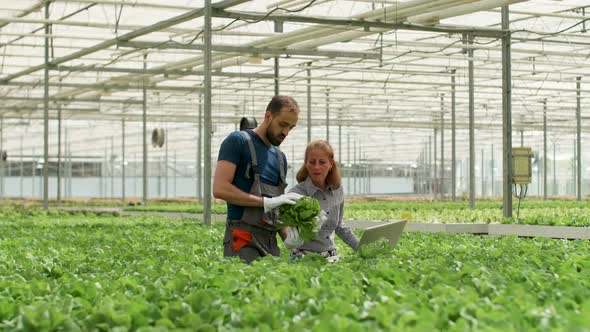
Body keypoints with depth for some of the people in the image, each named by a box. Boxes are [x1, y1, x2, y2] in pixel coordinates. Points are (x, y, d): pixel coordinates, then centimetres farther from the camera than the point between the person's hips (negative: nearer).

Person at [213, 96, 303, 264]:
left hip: (271, 241, 7)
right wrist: (266, 202, -14)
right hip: (243, 238, -7)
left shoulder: (280, 157, 19)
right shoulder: (238, 141, -2)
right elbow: (220, 189, -13)